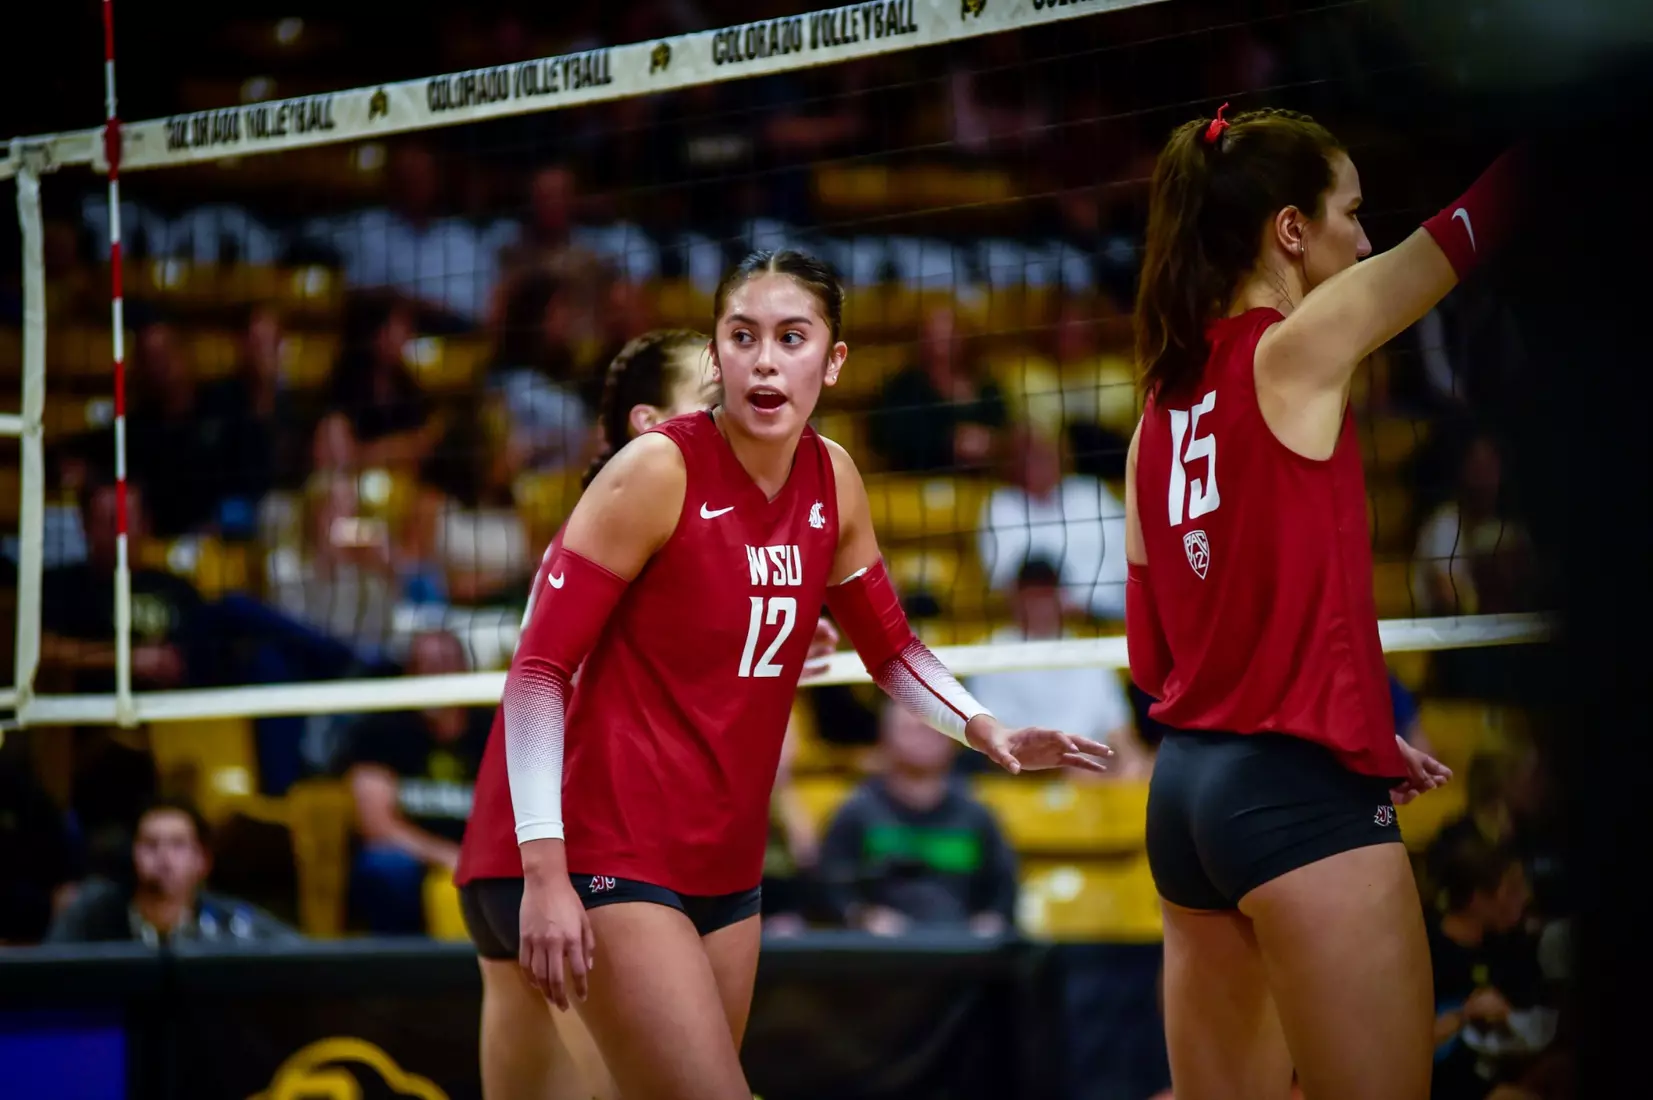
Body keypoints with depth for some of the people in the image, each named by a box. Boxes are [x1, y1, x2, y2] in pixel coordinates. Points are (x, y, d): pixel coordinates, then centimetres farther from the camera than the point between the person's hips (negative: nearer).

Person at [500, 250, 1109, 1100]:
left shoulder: (833, 482, 4)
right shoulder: (658, 471, -14)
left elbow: (888, 647, 19)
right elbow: (539, 668, -14)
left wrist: (982, 729, 0)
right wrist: (544, 871, -21)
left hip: (729, 864, 7)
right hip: (615, 861, -7)